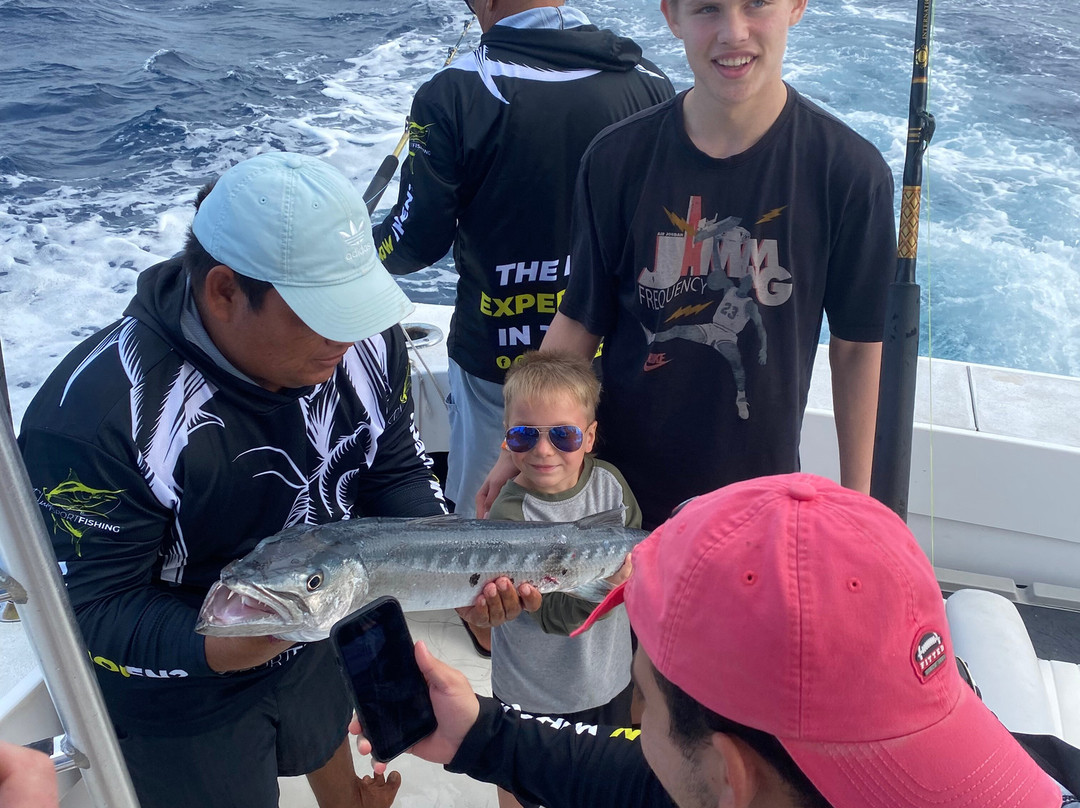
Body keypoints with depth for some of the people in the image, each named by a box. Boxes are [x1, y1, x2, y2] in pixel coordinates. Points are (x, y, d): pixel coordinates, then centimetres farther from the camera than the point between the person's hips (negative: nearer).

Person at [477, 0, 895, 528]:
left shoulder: (849, 171, -13)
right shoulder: (616, 159, -10)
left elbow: (856, 345, -5)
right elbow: (580, 323, -3)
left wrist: (856, 498, 0)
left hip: (761, 480, 0)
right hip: (618, 472, 1)